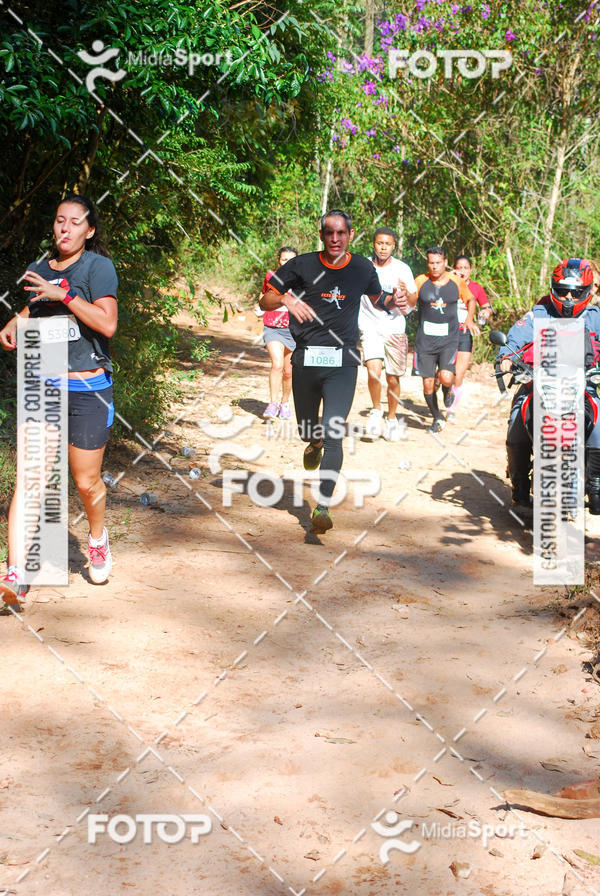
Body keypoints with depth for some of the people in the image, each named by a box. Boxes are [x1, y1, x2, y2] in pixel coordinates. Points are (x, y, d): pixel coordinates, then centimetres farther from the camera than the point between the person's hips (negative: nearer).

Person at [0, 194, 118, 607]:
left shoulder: (97, 266, -7)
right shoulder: (39, 269, 10)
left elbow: (107, 324, -19)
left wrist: (63, 294, -22)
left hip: (88, 390, -4)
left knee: (86, 481, 8)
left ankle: (98, 538, 40)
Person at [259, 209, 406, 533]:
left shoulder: (362, 268, 4)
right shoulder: (302, 265, -1)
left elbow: (377, 299, 23)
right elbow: (264, 301, 2)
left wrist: (394, 300, 0)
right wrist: (286, 299, -20)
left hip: (343, 363, -1)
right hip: (306, 359, 1)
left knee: (333, 435, -13)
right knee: (307, 431, 15)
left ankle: (322, 507, -12)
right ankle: (314, 445, 53)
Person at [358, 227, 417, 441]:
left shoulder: (402, 269, 1)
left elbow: (414, 301, -1)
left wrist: (406, 292, -22)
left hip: (395, 329, 1)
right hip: (370, 327, -1)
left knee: (393, 379, 5)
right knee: (374, 371, -22)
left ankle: (392, 418, 28)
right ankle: (376, 411, 2)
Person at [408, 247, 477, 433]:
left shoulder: (457, 282, 3)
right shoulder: (421, 281, 0)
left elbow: (470, 300, 20)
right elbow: (411, 302, -11)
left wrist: (469, 319, 6)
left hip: (449, 340, -1)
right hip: (425, 340, 1)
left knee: (446, 378, -20)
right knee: (428, 383, 2)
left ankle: (447, 388, 19)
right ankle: (437, 418, 25)